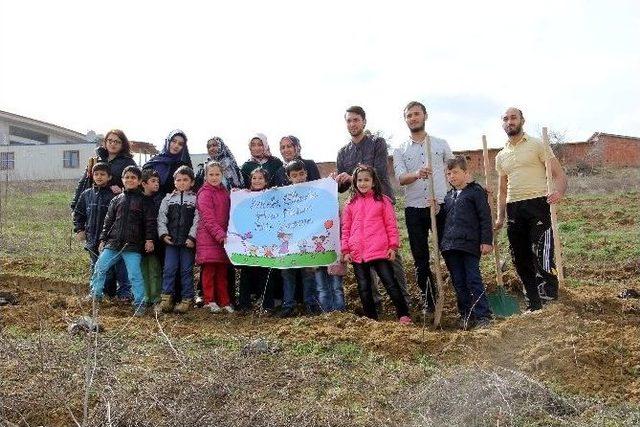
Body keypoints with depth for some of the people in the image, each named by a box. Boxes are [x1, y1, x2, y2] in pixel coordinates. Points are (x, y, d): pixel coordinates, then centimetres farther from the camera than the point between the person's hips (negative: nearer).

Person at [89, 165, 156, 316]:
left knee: (134, 275, -7)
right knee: (99, 268, 6)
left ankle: (140, 304, 2)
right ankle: (95, 295, 26)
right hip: (112, 243, 4)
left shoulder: (143, 200, 2)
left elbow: (150, 221, -2)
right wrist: (103, 239, 12)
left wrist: (149, 239, -10)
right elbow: (108, 221, 15)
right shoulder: (116, 200, 12)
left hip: (133, 246, -4)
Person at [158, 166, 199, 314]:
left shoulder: (196, 199, 3)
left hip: (188, 241, -2)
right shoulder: (168, 199, 12)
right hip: (171, 240, 2)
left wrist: (192, 237, -12)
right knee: (169, 268, -2)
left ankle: (186, 299, 8)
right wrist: (163, 234, -4)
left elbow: (197, 220, -4)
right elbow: (161, 218, 9)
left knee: (186, 270, 3)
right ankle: (166, 297, 3)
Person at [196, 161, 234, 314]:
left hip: (223, 236, 6)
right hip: (208, 237, -6)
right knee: (209, 269, -1)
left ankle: (224, 301, 13)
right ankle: (210, 301, 7)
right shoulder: (205, 193, -7)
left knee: (222, 271, 9)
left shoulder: (224, 192, 15)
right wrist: (220, 234, -23)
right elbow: (208, 218, -15)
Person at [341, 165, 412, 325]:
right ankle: (371, 318, 20)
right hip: (357, 254, 3)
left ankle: (404, 315, 7)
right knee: (364, 288, 9)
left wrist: (393, 246, -4)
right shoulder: (351, 204, 9)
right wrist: (345, 250, 4)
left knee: (390, 283, -1)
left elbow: (391, 225, 1)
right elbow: (345, 229, 10)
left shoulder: (383, 201, 2)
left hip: (380, 251, -3)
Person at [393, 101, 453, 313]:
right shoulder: (400, 150, 8)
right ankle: (429, 301, 15)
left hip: (441, 206, 0)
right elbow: (401, 178, -8)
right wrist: (417, 175, -29)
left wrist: (444, 199, -2)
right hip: (414, 209, 1)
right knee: (420, 257, 4)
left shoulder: (441, 144, 10)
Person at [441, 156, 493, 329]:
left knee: (474, 281, -6)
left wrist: (486, 241, -11)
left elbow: (485, 218, -5)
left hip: (470, 244, -6)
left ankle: (483, 316, -1)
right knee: (458, 283, 8)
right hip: (450, 246, 6)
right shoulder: (449, 196, 19)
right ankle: (465, 315, 17)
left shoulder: (476, 191, -1)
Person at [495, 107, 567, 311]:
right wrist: (500, 217, 14)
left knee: (541, 251, -17)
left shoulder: (536, 145, 1)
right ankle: (534, 304, 17)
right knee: (520, 258, 6)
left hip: (537, 204, -5)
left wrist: (559, 192, -25)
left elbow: (559, 174, -5)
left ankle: (550, 289, 1)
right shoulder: (501, 156, 17)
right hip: (514, 209, 6)